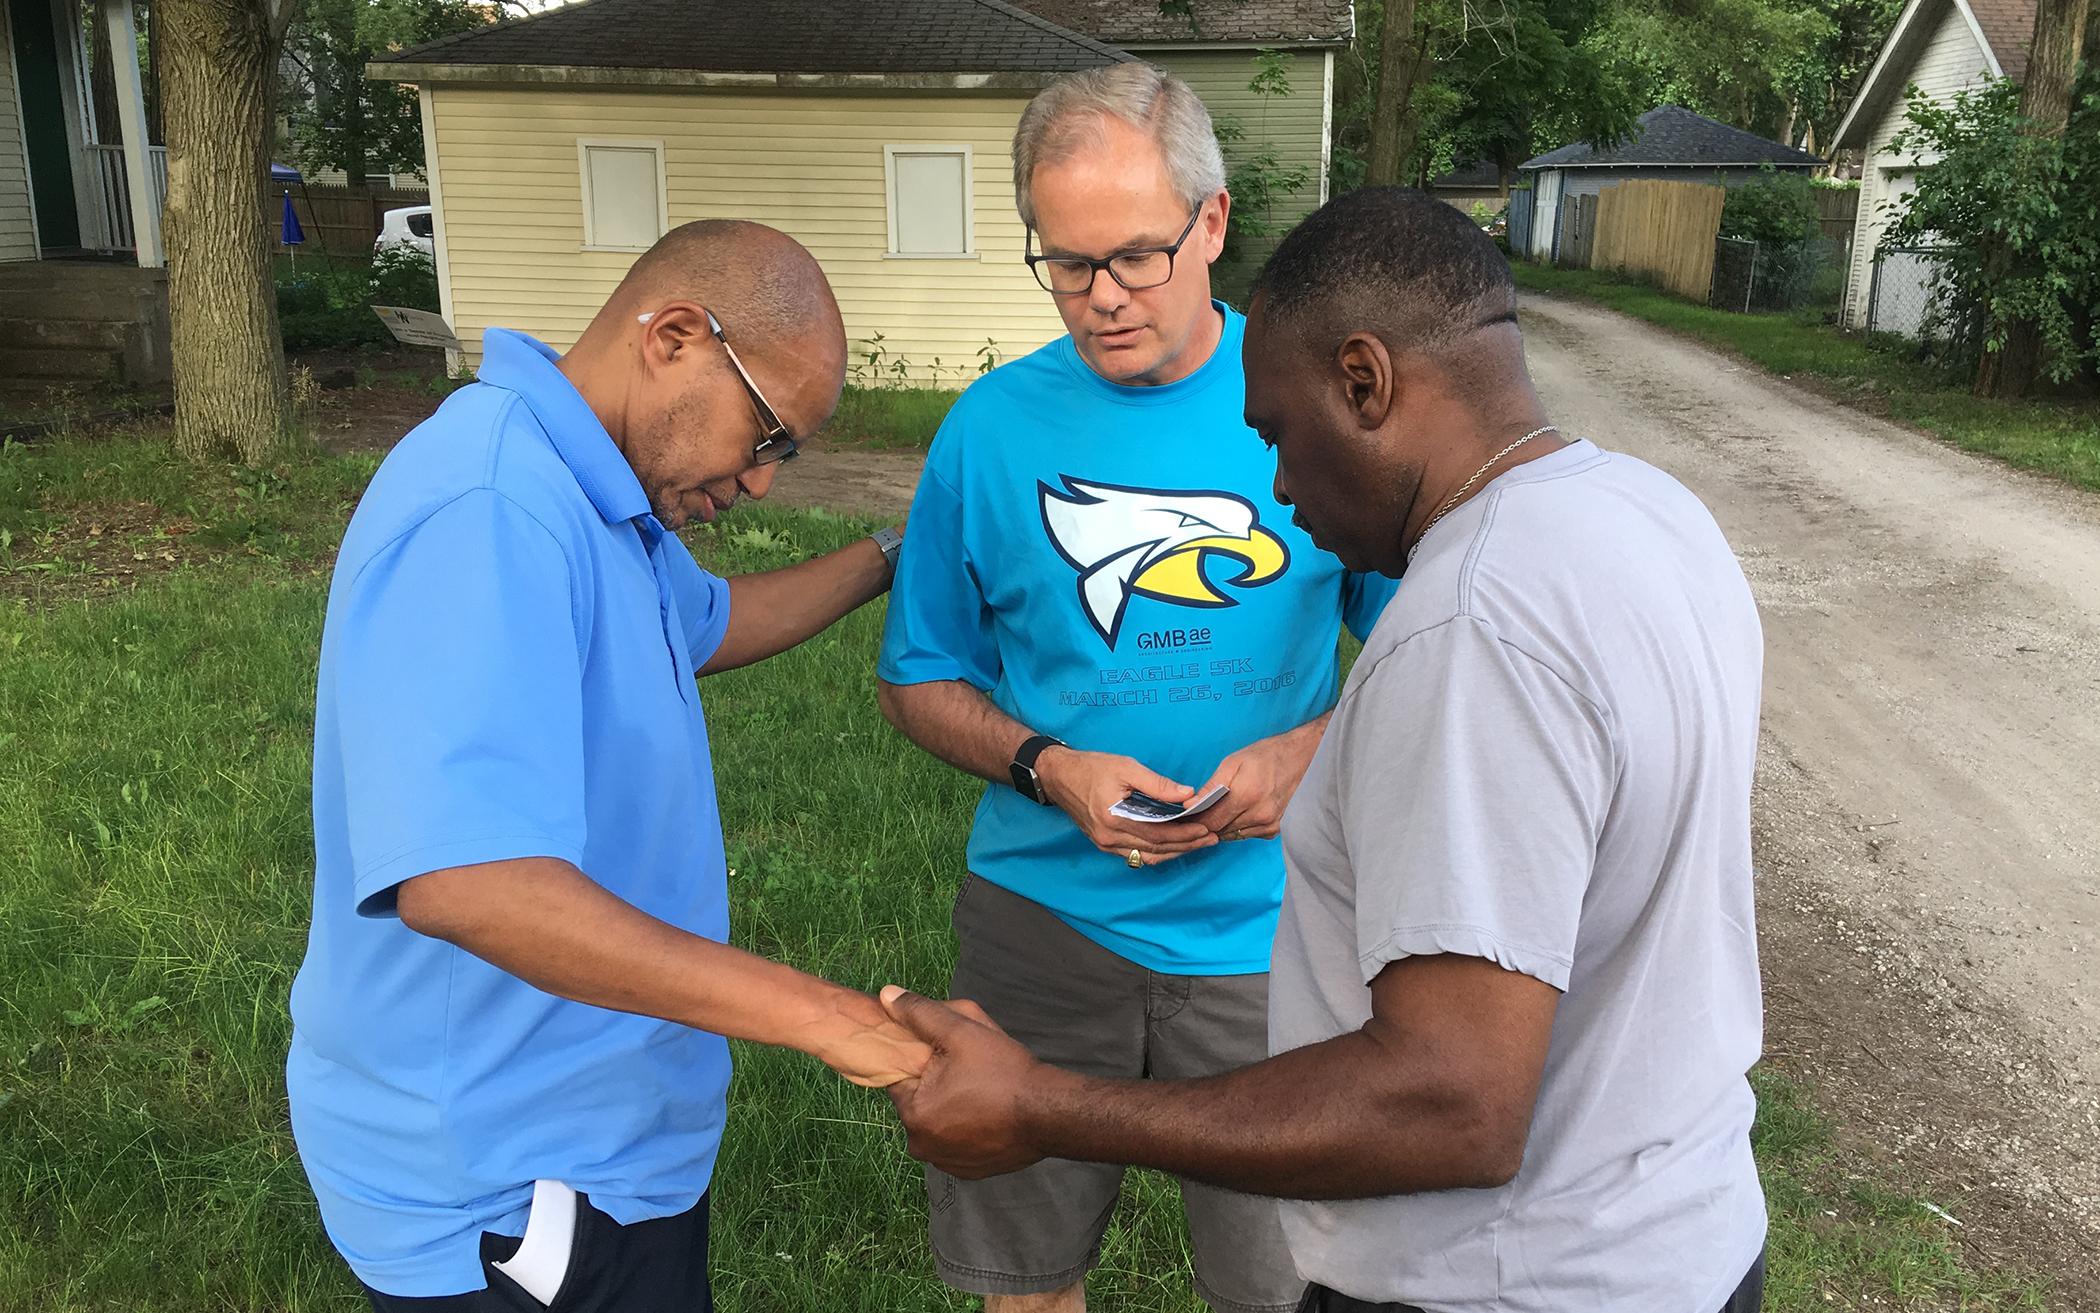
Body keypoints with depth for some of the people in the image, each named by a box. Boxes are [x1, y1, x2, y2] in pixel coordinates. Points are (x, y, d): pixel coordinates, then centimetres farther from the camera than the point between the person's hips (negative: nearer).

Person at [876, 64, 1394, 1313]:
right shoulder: (995, 424, -5)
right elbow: (921, 680, 3)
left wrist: (1313, 747, -16)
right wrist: (1049, 770, -14)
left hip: (1263, 926, 0)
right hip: (1046, 914, 1)